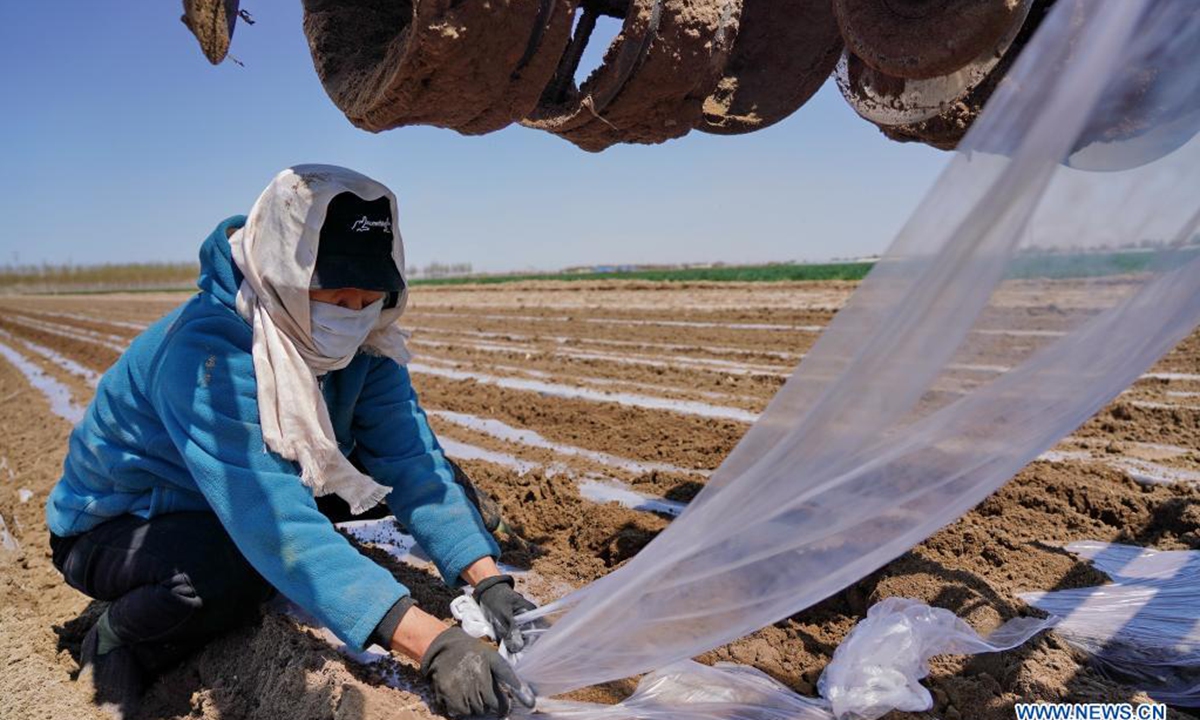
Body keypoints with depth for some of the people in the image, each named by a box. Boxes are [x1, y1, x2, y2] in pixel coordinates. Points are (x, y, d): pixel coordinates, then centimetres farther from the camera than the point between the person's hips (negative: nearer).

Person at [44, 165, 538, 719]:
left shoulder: (364, 342, -15)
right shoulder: (206, 355, -36)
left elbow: (410, 460, -20)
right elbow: (273, 520, -45)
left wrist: (488, 580, -34)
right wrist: (432, 644, -52)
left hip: (242, 510, 6)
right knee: (233, 568, -37)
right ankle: (114, 644, -4)